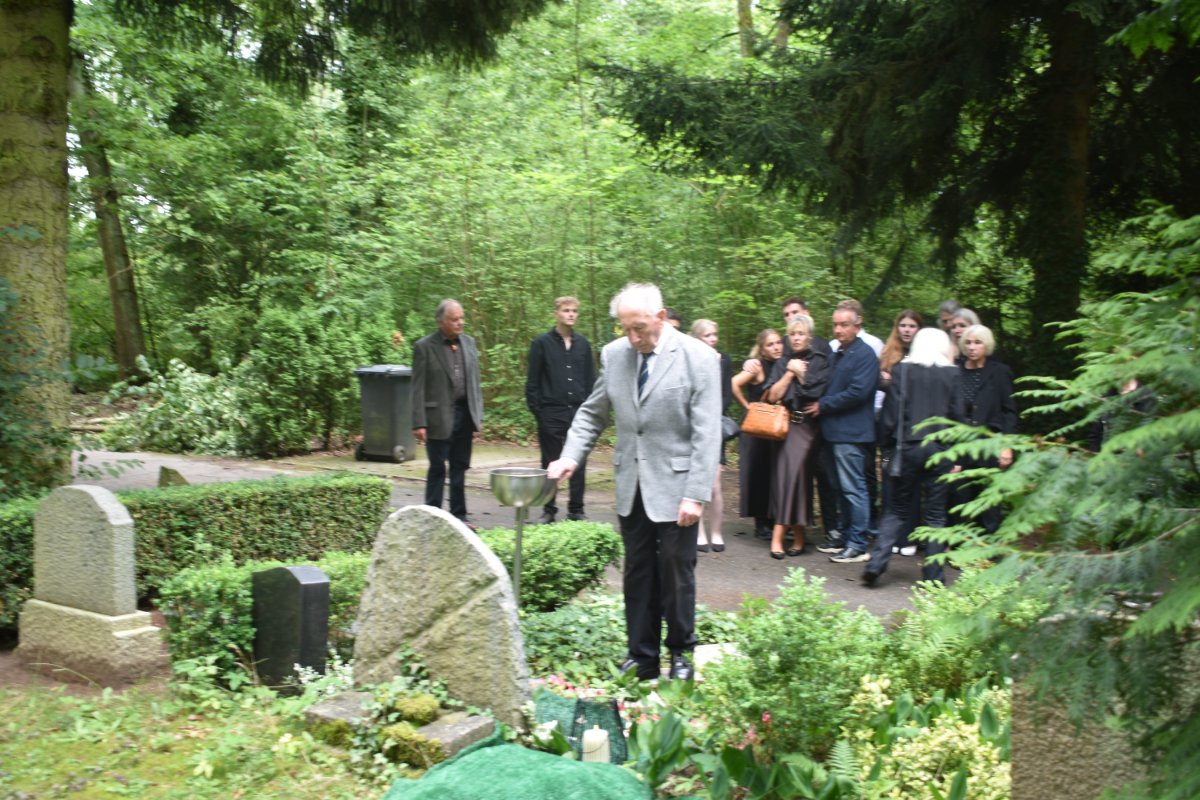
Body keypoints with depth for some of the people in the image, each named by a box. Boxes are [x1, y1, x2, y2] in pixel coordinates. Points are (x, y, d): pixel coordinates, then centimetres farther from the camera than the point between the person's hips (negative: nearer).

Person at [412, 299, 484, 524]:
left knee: (460, 468, 11)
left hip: (465, 414, 5)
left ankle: (459, 517, 20)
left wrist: (479, 416, 9)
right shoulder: (424, 347, -7)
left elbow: (475, 383, 12)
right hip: (439, 417, -5)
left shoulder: (469, 343, 9)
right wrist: (419, 423, -12)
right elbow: (418, 388, -8)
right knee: (437, 469, 3)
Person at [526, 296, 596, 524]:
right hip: (551, 413, -2)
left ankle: (576, 509, 15)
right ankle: (549, 510, 16)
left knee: (579, 463, 5)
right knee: (550, 464, 7)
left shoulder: (583, 343, 8)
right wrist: (536, 410, -6)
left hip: (578, 412, 3)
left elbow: (590, 379, 10)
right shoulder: (542, 343, -1)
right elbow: (532, 382, -1)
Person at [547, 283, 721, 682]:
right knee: (637, 575, 12)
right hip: (631, 487, 4)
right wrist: (570, 456, -4)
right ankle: (641, 656, 24)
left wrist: (696, 495, -16)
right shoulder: (613, 354, 3)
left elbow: (706, 434, -12)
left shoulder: (698, 358, -10)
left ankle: (681, 653, 26)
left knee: (676, 574, 7)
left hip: (674, 488, -4)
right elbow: (592, 413, 12)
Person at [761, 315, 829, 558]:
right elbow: (773, 396, 3)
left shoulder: (820, 362, 6)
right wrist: (790, 373, -1)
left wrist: (799, 372, -1)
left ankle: (779, 534, -7)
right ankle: (797, 536, -5)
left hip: (808, 427, -3)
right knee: (785, 473, -8)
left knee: (797, 473, -12)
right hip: (785, 426, 3)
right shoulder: (783, 363, 15)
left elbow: (817, 392, -9)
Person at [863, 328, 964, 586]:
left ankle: (876, 564, -1)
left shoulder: (901, 370, -1)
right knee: (935, 515, 7)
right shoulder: (952, 374, 0)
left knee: (897, 511, 10)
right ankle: (933, 575, 9)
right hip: (940, 449, 0)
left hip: (908, 447, 0)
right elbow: (957, 416, 2)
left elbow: (890, 413, -3)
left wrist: (887, 448, 6)